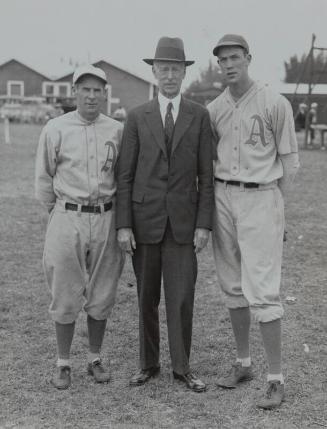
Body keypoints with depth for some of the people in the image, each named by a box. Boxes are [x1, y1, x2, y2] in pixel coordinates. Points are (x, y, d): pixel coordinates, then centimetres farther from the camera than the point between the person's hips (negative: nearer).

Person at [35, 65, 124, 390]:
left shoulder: (117, 130, 4)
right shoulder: (55, 129, -2)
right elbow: (44, 178, 6)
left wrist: (113, 214, 9)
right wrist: (59, 210, 11)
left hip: (105, 218, 2)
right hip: (67, 218, -2)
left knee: (101, 296, 9)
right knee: (65, 296, 4)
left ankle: (95, 360, 25)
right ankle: (63, 364, 18)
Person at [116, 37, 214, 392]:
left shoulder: (199, 116, 4)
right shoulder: (137, 118, 4)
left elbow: (206, 176, 2)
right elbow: (125, 175, 2)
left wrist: (204, 224, -5)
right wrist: (123, 225, -5)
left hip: (182, 223, 0)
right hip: (144, 220, 1)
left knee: (181, 298, 0)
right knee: (147, 297, 9)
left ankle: (181, 367, 15)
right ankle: (148, 364, 23)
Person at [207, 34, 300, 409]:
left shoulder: (275, 104, -7)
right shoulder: (212, 110, 5)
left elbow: (289, 162, -2)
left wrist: (271, 203, 3)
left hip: (261, 199, -5)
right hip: (223, 197, 5)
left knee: (262, 289, -9)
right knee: (233, 286, 11)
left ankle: (275, 378, 1)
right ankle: (242, 363, 25)